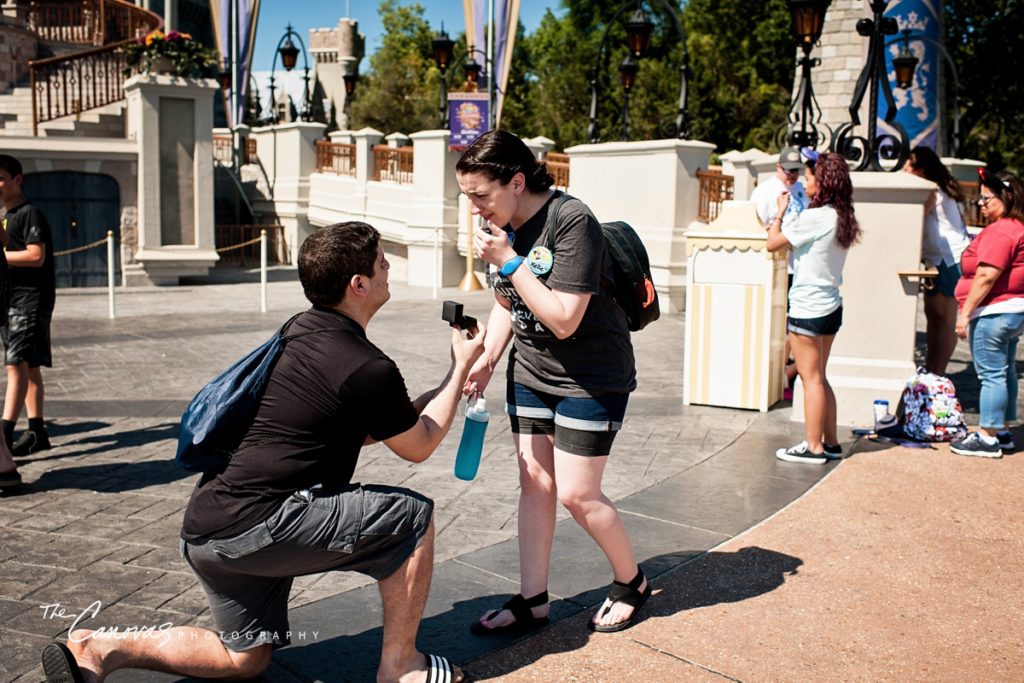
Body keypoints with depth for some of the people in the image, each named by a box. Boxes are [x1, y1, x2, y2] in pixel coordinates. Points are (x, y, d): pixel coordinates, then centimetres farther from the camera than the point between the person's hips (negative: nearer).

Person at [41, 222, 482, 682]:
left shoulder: (299, 333, 13)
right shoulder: (367, 369, -15)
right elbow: (418, 446, 3)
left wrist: (454, 381, 23)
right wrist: (463, 367, 12)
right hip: (259, 526, -9)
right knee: (412, 517, 0)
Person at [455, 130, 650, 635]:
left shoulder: (572, 222, -24)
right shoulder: (500, 226, -1)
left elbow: (563, 320, -27)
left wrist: (508, 262, -27)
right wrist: (485, 360, -3)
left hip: (591, 378, -7)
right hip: (530, 371, 7)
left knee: (576, 494, -4)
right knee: (534, 482, 9)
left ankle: (631, 582, 22)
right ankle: (532, 601, 20)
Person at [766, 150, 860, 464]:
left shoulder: (814, 217, -18)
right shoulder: (840, 217, 7)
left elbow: (772, 244, -11)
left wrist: (780, 212, 2)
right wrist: (785, 226, 9)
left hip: (808, 308, -9)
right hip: (831, 306, 9)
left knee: (811, 378, -1)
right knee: (819, 377, 16)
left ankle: (814, 447, 6)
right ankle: (831, 443, 22)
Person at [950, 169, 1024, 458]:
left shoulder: (999, 231, -18)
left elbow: (987, 276, -24)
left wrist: (965, 312, -19)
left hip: (994, 312, -11)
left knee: (991, 376, -6)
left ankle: (988, 438, -1)